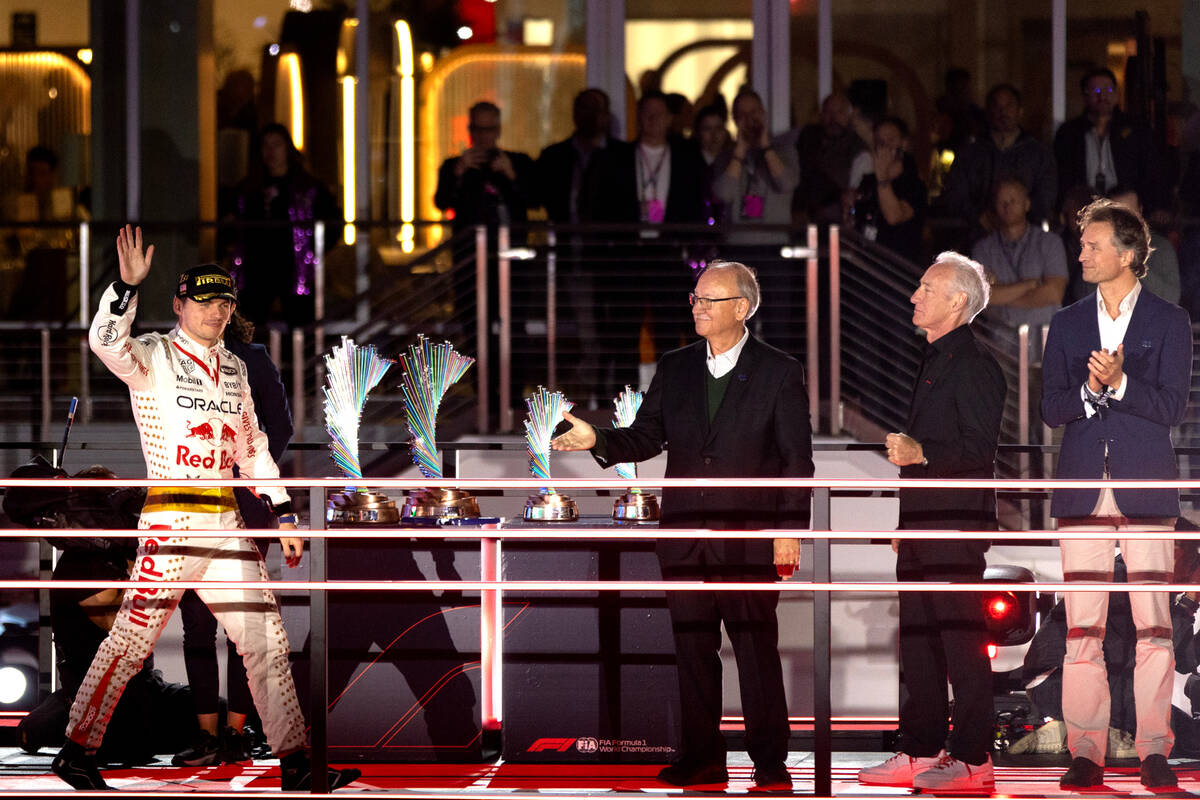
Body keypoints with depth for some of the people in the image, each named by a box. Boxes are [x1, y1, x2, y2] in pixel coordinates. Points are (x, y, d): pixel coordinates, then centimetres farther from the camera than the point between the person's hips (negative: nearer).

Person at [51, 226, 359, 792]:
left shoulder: (233, 369, 17)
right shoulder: (154, 357, -3)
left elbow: (252, 446, 22)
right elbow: (107, 342, -25)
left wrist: (283, 516, 17)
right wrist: (128, 283, -38)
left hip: (226, 524, 6)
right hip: (171, 522, -6)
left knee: (266, 640, 4)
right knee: (132, 639, -6)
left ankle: (295, 765, 9)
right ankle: (77, 750, 6)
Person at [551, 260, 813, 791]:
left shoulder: (779, 372, -1)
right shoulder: (675, 369, 11)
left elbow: (797, 459, -2)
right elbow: (645, 438, 11)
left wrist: (790, 529, -8)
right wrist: (598, 440, -9)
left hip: (749, 535, -4)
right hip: (684, 536, 4)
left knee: (756, 650, -2)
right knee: (692, 648, 7)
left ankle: (769, 762, 6)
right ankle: (702, 757, 15)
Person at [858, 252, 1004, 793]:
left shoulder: (974, 364, -10)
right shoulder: (934, 362, 20)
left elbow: (979, 449, -17)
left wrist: (920, 453, -27)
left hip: (955, 525, -10)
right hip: (922, 525, 10)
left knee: (961, 640, -7)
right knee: (917, 643, 10)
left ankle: (972, 759, -4)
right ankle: (922, 753, 16)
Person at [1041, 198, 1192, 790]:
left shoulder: (1168, 321, 5)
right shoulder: (1067, 325, 14)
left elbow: (1172, 406, -4)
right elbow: (1051, 408, 7)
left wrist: (1120, 384, -18)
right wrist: (1090, 390, -12)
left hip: (1145, 486, -2)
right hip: (1083, 486, 2)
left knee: (1153, 624, -4)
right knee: (1082, 626, -1)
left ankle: (1154, 749, 1)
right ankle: (1086, 752, 2)